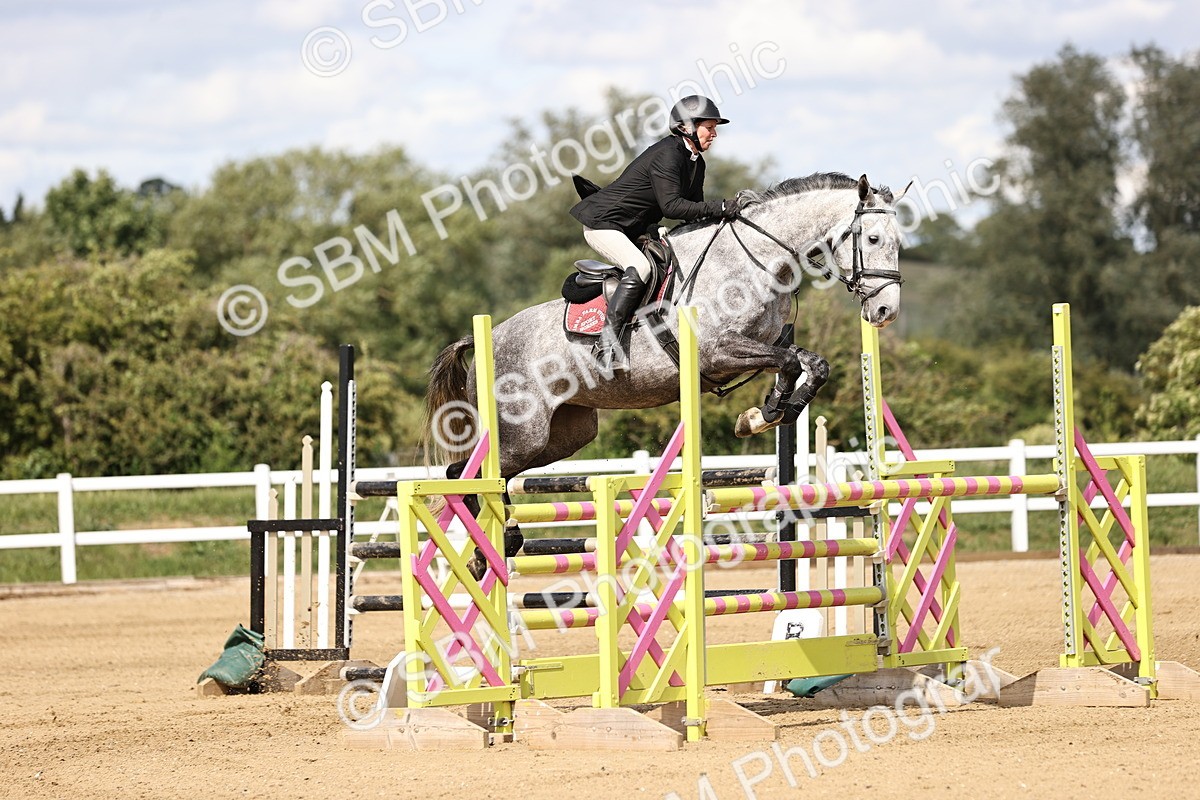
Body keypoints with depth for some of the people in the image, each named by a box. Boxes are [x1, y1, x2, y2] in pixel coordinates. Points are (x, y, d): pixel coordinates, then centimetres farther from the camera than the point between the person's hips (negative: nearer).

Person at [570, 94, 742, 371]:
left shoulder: (696, 163, 9)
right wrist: (719, 208, -31)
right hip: (603, 223, -11)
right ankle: (608, 343, -34)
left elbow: (694, 211, 13)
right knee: (640, 267, -31)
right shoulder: (667, 154, -22)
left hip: (632, 231, 11)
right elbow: (671, 206, -30)